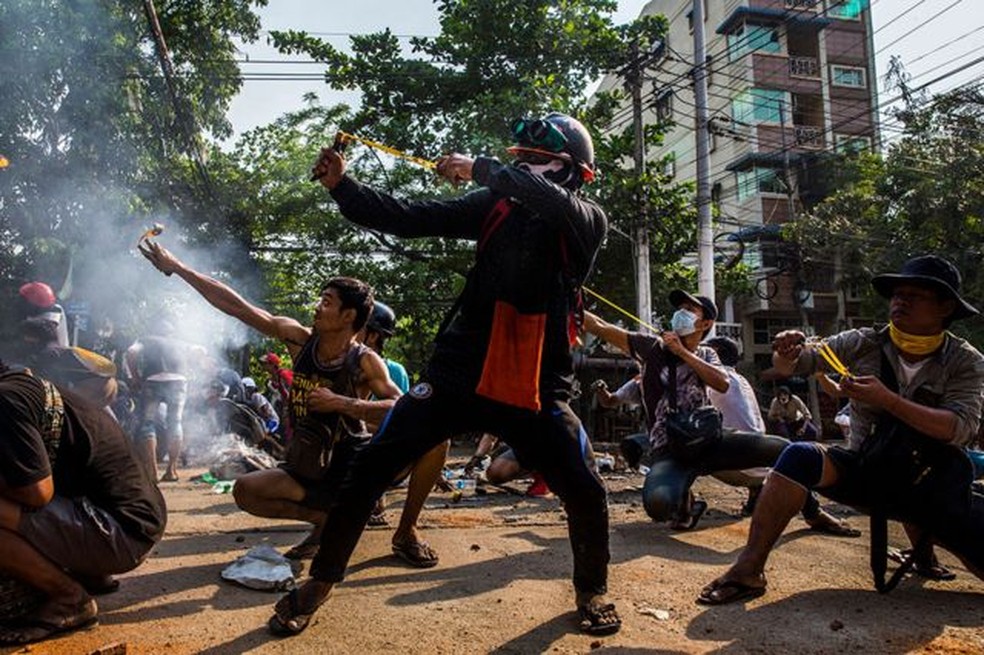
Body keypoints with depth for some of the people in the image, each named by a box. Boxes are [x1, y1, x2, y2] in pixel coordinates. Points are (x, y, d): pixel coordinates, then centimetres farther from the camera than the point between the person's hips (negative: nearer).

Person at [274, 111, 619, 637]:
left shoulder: (587, 221, 2)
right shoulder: (495, 206, 7)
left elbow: (556, 204, -23)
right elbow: (407, 219, 3)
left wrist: (481, 169, -17)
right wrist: (341, 186, -8)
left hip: (536, 387, -1)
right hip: (459, 372, 2)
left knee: (585, 492, -6)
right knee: (370, 468, -3)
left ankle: (591, 591, 25)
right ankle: (320, 580, 19)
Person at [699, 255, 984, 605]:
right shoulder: (863, 344, -2)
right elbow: (792, 365, -6)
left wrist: (886, 400, -31)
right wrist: (786, 354, -31)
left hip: (935, 486, 1)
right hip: (868, 470, 0)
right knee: (800, 456, -29)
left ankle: (922, 536, 20)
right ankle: (748, 570, -29)